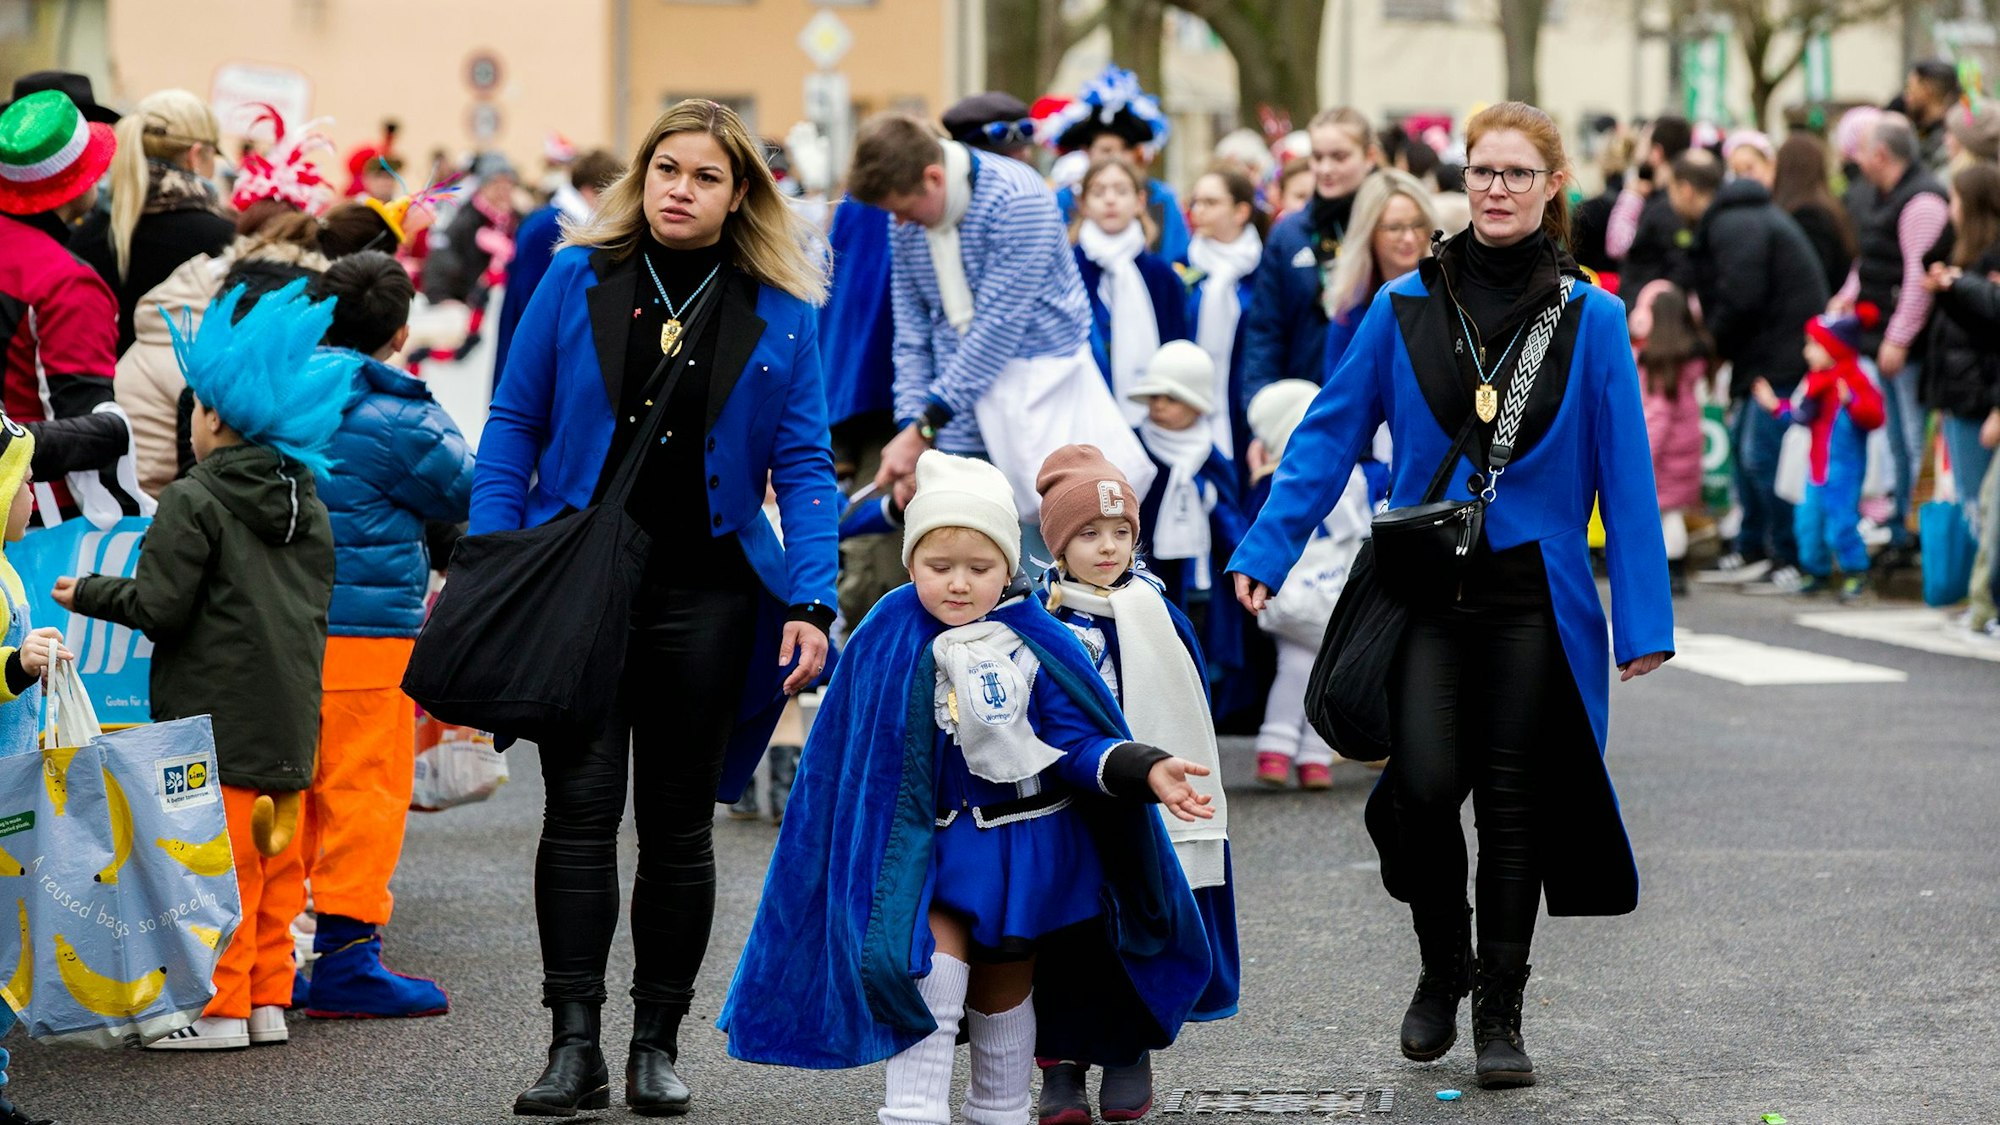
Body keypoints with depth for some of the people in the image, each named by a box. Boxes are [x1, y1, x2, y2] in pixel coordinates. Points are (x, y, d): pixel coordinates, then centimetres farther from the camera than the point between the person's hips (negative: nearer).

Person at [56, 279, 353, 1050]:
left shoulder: (195, 502, -12)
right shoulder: (309, 503, 11)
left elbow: (159, 605, -14)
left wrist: (90, 594, 1)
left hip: (216, 718, -7)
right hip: (291, 716, 7)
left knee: (222, 864, -4)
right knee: (277, 862, 12)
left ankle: (222, 1007, -2)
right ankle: (268, 999, 15)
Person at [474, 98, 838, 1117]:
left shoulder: (778, 313, 2)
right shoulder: (578, 279, 1)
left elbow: (803, 465, 3)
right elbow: (513, 424, 5)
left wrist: (810, 603, -7)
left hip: (704, 592, 1)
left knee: (679, 822, 7)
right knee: (581, 806, -6)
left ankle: (658, 1043, 15)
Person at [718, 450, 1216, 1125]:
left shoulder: (1039, 646, -11)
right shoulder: (888, 643, -7)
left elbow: (1079, 744, -10)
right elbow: (853, 758, 3)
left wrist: (1148, 771, -27)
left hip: (1028, 847, 0)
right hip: (932, 847, 0)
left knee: (1003, 994, 14)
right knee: (931, 975, -19)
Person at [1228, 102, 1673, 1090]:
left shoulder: (1590, 319, 0)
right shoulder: (1406, 307, 2)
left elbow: (1624, 470, 1)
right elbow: (1329, 434, 6)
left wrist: (1643, 616, -2)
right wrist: (1265, 552, -2)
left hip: (1531, 592, 0)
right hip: (1424, 588, 0)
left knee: (1512, 798, 3)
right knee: (1425, 784, -13)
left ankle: (1500, 1015, 15)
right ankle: (1443, 966, 14)